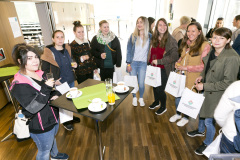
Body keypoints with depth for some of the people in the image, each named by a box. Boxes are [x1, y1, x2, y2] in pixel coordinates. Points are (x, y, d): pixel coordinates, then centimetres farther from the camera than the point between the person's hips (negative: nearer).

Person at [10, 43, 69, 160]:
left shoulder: (40, 74, -3)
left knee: (53, 138, 34)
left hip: (52, 117, 8)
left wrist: (55, 94, -8)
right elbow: (32, 108, -31)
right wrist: (45, 89, -36)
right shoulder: (19, 85, -25)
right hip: (40, 127, -8)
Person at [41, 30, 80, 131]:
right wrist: (53, 81, -17)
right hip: (60, 83, -5)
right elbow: (45, 70, -11)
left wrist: (74, 65, -1)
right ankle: (65, 121, 29)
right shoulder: (49, 52, -14)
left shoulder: (67, 48, 3)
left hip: (71, 80, 6)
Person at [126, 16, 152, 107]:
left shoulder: (150, 36, 0)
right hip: (133, 62, 0)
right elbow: (128, 50, 0)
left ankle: (141, 98, 29)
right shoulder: (133, 36, -2)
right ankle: (134, 98, 31)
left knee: (141, 83, 2)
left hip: (143, 63, 0)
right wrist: (128, 63, -5)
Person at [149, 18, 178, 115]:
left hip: (164, 69, -5)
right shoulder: (154, 38, 4)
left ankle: (163, 107, 29)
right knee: (155, 86, 19)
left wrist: (159, 61, -19)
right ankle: (156, 102, 46)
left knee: (160, 89, 2)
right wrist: (151, 61, 7)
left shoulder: (171, 40, -14)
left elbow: (174, 57, -18)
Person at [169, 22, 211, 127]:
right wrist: (178, 63, -1)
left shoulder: (205, 45, -14)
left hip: (192, 79, -5)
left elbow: (203, 65, -17)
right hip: (181, 76, 6)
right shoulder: (186, 43, 8)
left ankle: (186, 117, 36)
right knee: (177, 95, 15)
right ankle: (178, 114, 40)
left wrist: (186, 68, -20)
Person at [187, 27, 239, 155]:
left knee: (209, 121, 8)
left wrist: (205, 86, -23)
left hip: (217, 95, -7)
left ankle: (207, 144, 35)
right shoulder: (212, 51, -2)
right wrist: (202, 76, -1)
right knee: (201, 111, 26)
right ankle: (200, 131, 55)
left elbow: (228, 83, -23)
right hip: (205, 91, 7)